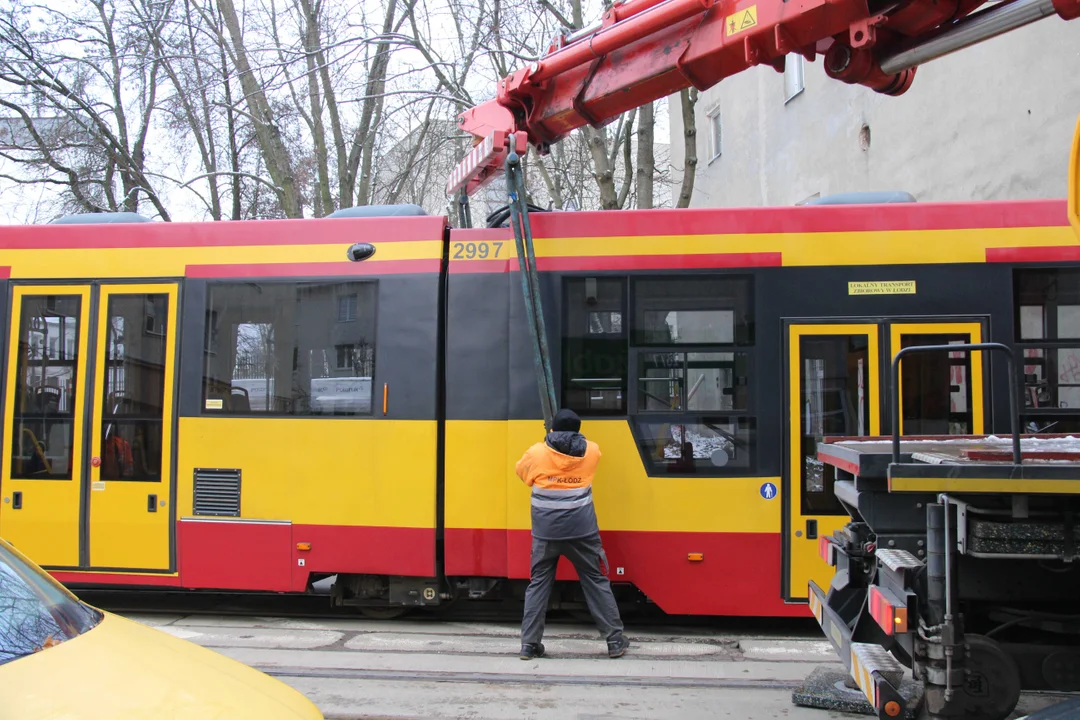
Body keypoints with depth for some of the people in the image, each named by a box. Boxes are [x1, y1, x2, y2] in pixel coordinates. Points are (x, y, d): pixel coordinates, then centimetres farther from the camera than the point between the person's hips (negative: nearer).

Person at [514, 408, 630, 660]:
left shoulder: (536, 453, -2)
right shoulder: (591, 451, 1)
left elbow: (521, 472, 17)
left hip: (546, 532, 0)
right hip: (581, 530, 0)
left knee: (539, 583, 10)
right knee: (595, 581, 10)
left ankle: (529, 644, 10)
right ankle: (615, 641, 14)